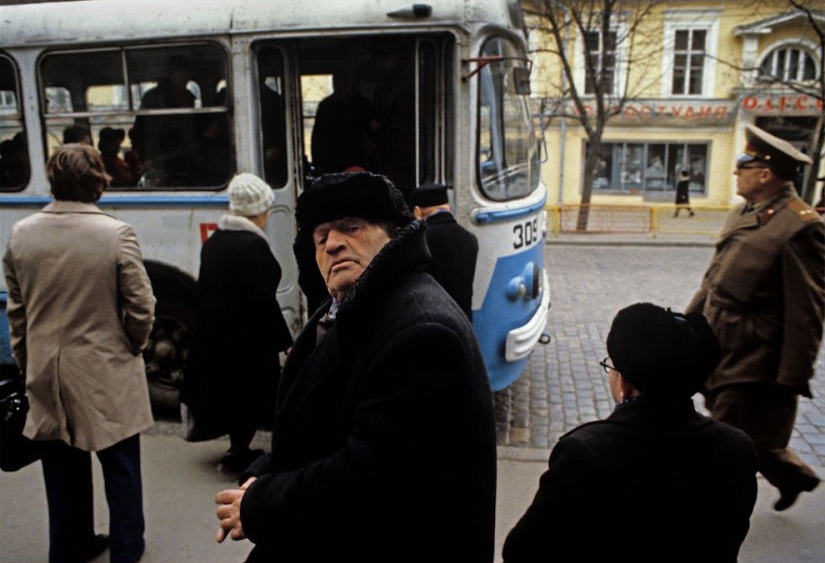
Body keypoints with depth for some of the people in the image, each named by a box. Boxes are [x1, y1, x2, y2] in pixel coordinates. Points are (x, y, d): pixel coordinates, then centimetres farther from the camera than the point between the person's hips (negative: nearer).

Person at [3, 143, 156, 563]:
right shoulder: (116, 234, -17)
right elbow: (141, 309, -14)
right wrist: (132, 348, 6)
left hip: (48, 373, 4)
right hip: (106, 373, -4)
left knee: (64, 468, 18)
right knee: (120, 466, 13)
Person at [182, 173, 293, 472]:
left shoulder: (212, 242, 7)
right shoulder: (254, 246, -19)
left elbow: (203, 290, 14)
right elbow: (263, 301, -21)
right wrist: (284, 341, -15)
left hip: (214, 334, 9)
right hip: (247, 338, -9)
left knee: (227, 390, 18)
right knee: (251, 395, 6)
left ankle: (238, 448, 31)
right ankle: (239, 452, 16)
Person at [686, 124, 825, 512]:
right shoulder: (743, 212, 6)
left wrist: (792, 380, -18)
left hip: (754, 363, -8)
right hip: (719, 349, 9)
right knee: (754, 433, 24)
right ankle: (792, 474, 49)